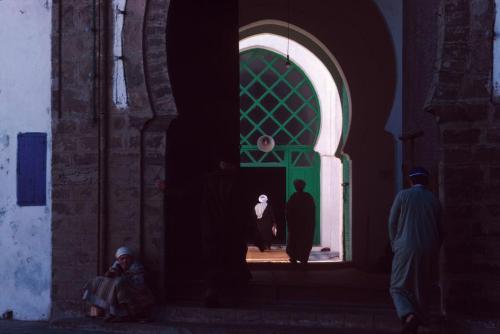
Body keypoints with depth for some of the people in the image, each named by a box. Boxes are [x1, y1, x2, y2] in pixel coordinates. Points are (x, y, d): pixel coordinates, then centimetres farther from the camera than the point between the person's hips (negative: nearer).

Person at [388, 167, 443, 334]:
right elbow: (439, 229, 11)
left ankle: (408, 316, -24)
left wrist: (395, 245, 11)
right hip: (429, 251, 3)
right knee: (421, 289, 14)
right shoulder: (434, 200, 7)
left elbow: (392, 223, -1)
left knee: (399, 287, 2)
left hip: (406, 249, -3)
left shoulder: (403, 195, -2)